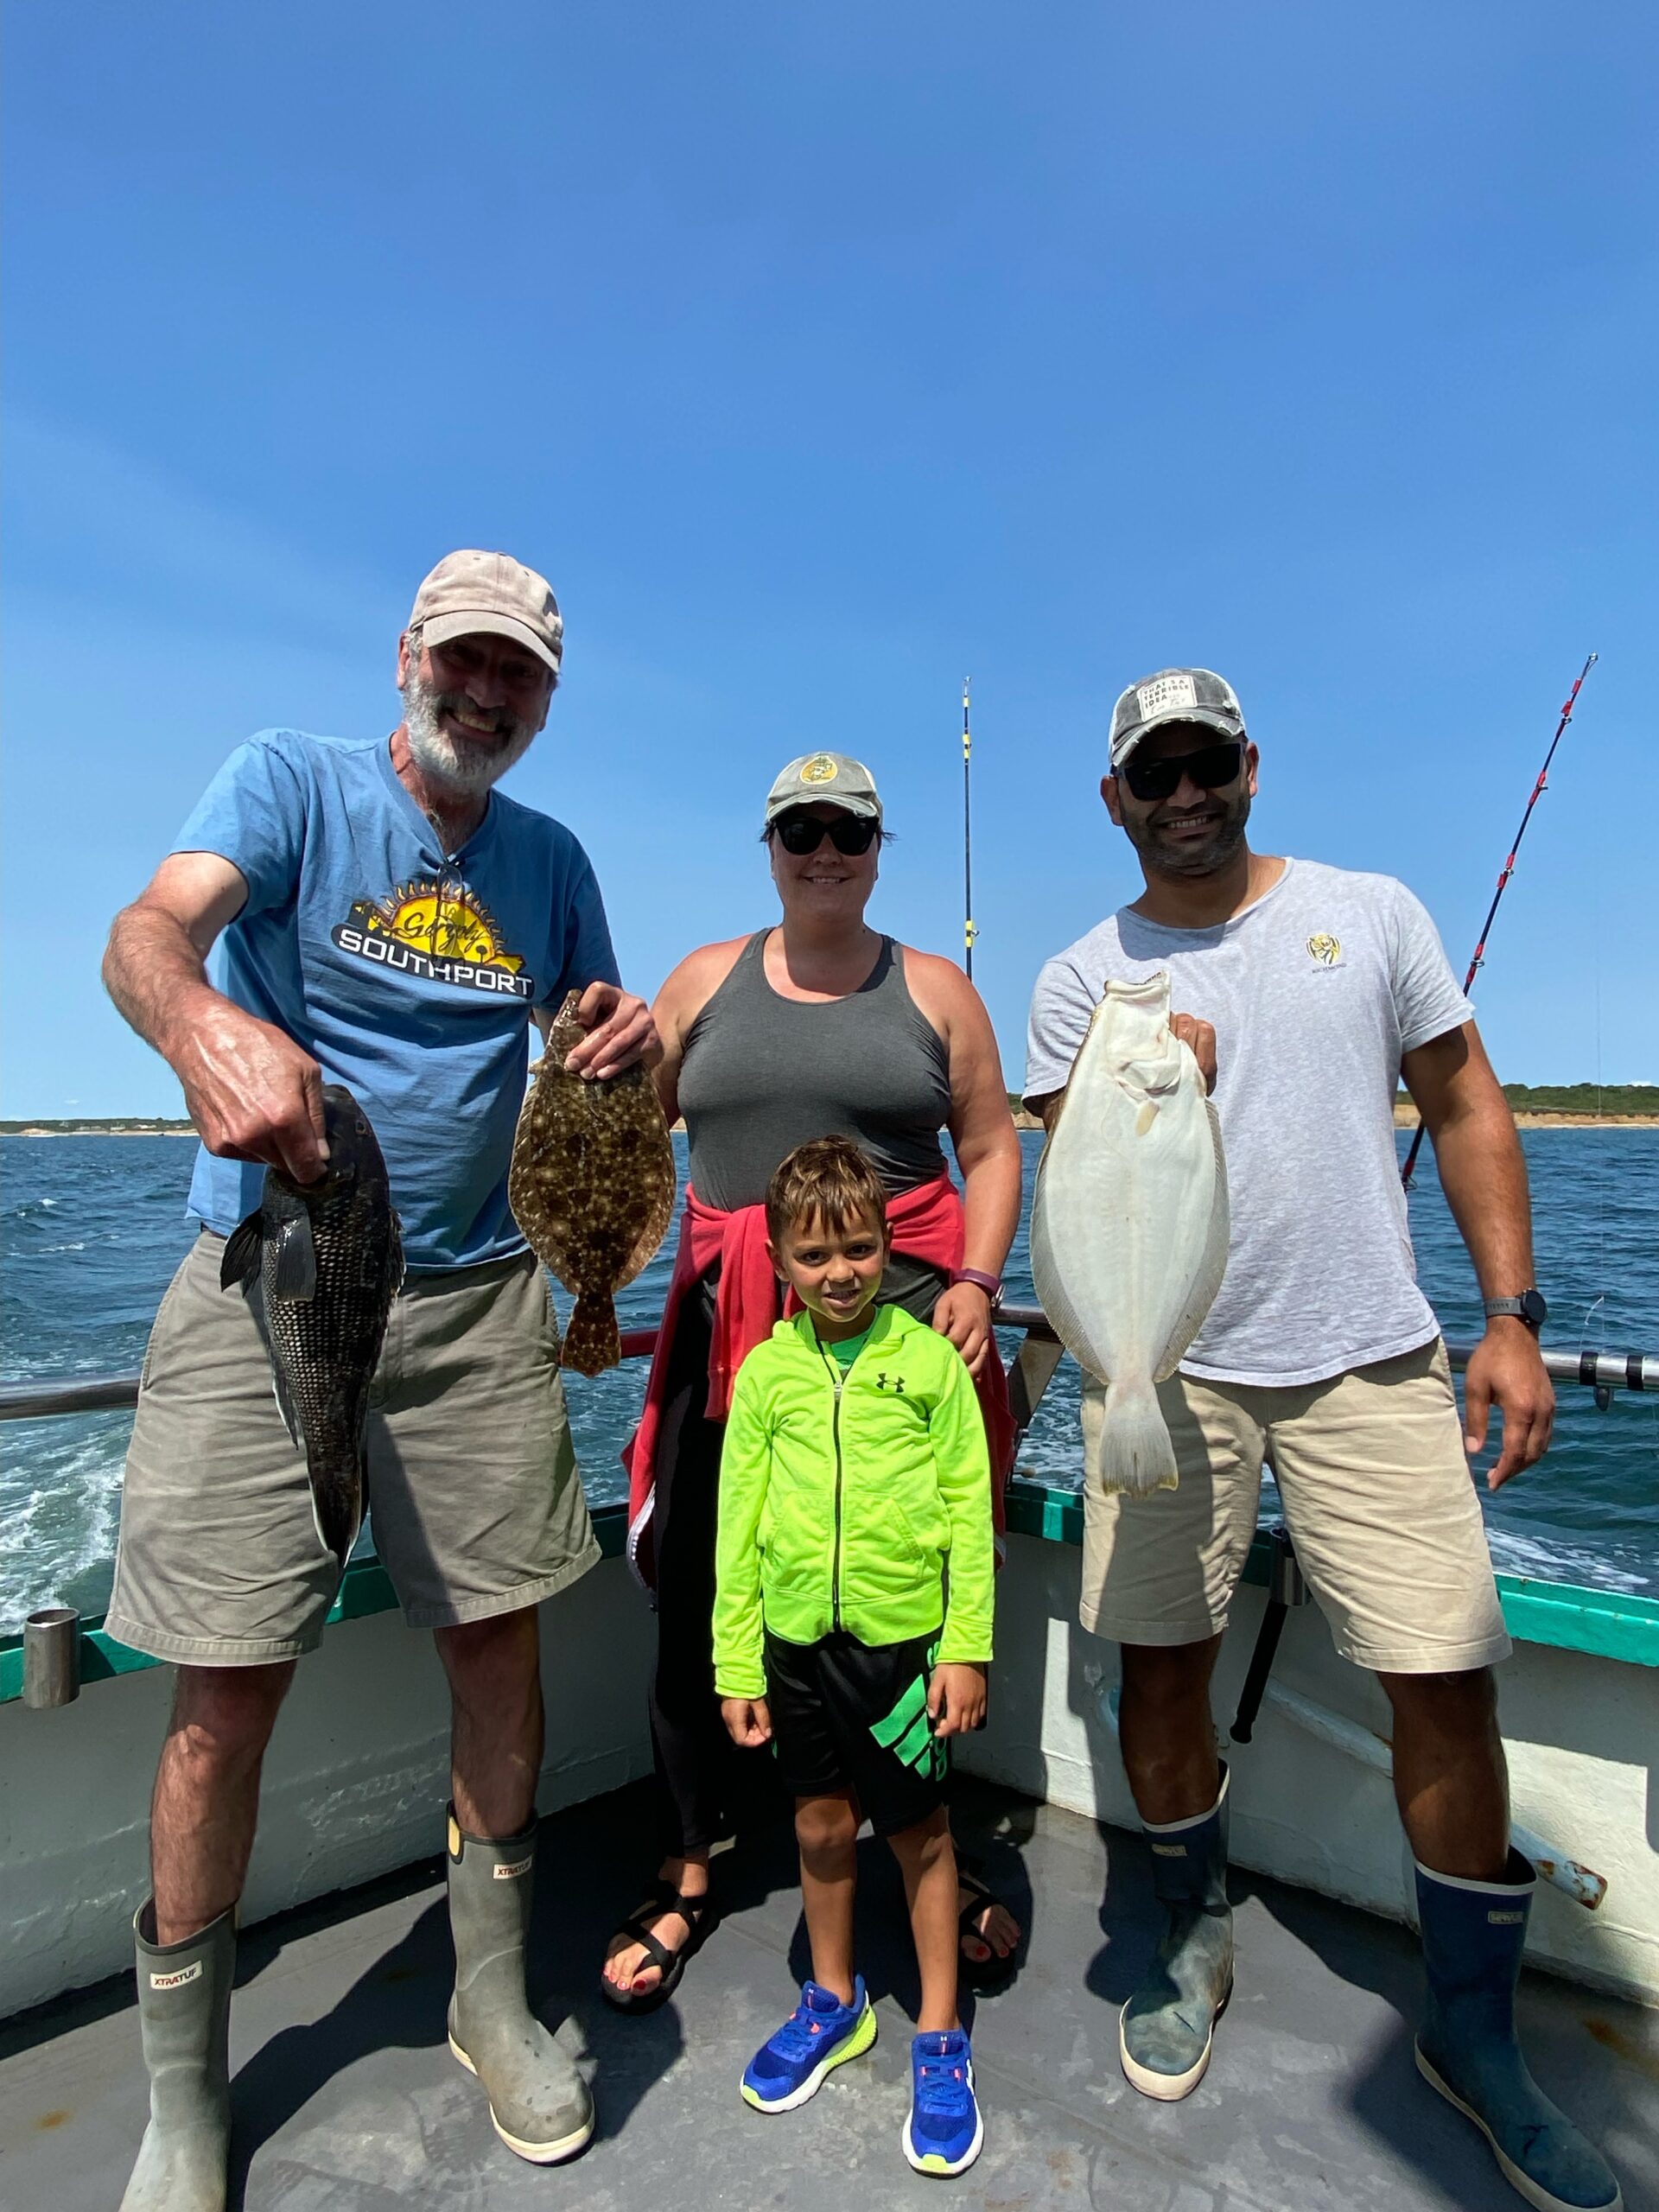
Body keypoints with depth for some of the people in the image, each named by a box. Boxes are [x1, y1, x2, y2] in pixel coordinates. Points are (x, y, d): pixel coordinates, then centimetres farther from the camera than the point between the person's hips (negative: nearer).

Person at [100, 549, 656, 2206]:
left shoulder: (549, 861, 12)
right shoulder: (293, 781, 0)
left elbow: (594, 1040, 18)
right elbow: (145, 932, -17)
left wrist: (625, 1030, -7)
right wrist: (203, 1023, -41)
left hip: (475, 1300, 4)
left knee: (497, 1639, 7)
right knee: (228, 1684, 0)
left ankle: (494, 2003, 30)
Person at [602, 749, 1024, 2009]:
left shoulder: (934, 991, 9)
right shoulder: (705, 980, 11)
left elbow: (991, 1150, 8)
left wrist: (977, 1281, -5)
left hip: (902, 1316, -1)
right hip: (732, 1319, 1)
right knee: (699, 1595, 5)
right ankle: (691, 1870, 28)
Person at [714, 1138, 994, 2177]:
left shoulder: (929, 1359, -9)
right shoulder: (765, 1371, -3)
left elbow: (970, 1512, -5)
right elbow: (739, 1523, 1)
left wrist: (967, 1646, -7)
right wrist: (736, 1663, 3)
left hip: (904, 1634, -2)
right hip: (798, 1637, 3)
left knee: (921, 1832, 13)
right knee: (822, 1825, 20)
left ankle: (940, 2039, 35)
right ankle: (835, 2002, 45)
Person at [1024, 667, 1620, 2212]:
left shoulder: (1371, 912, 6)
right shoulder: (1082, 981, 3)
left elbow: (1464, 1107, 8)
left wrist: (1512, 1315, 2)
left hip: (1373, 1361, 1)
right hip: (1168, 1369, 0)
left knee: (1446, 1681, 2)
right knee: (1160, 1662, 7)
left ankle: (1474, 2033, 28)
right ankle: (1197, 1937, 36)